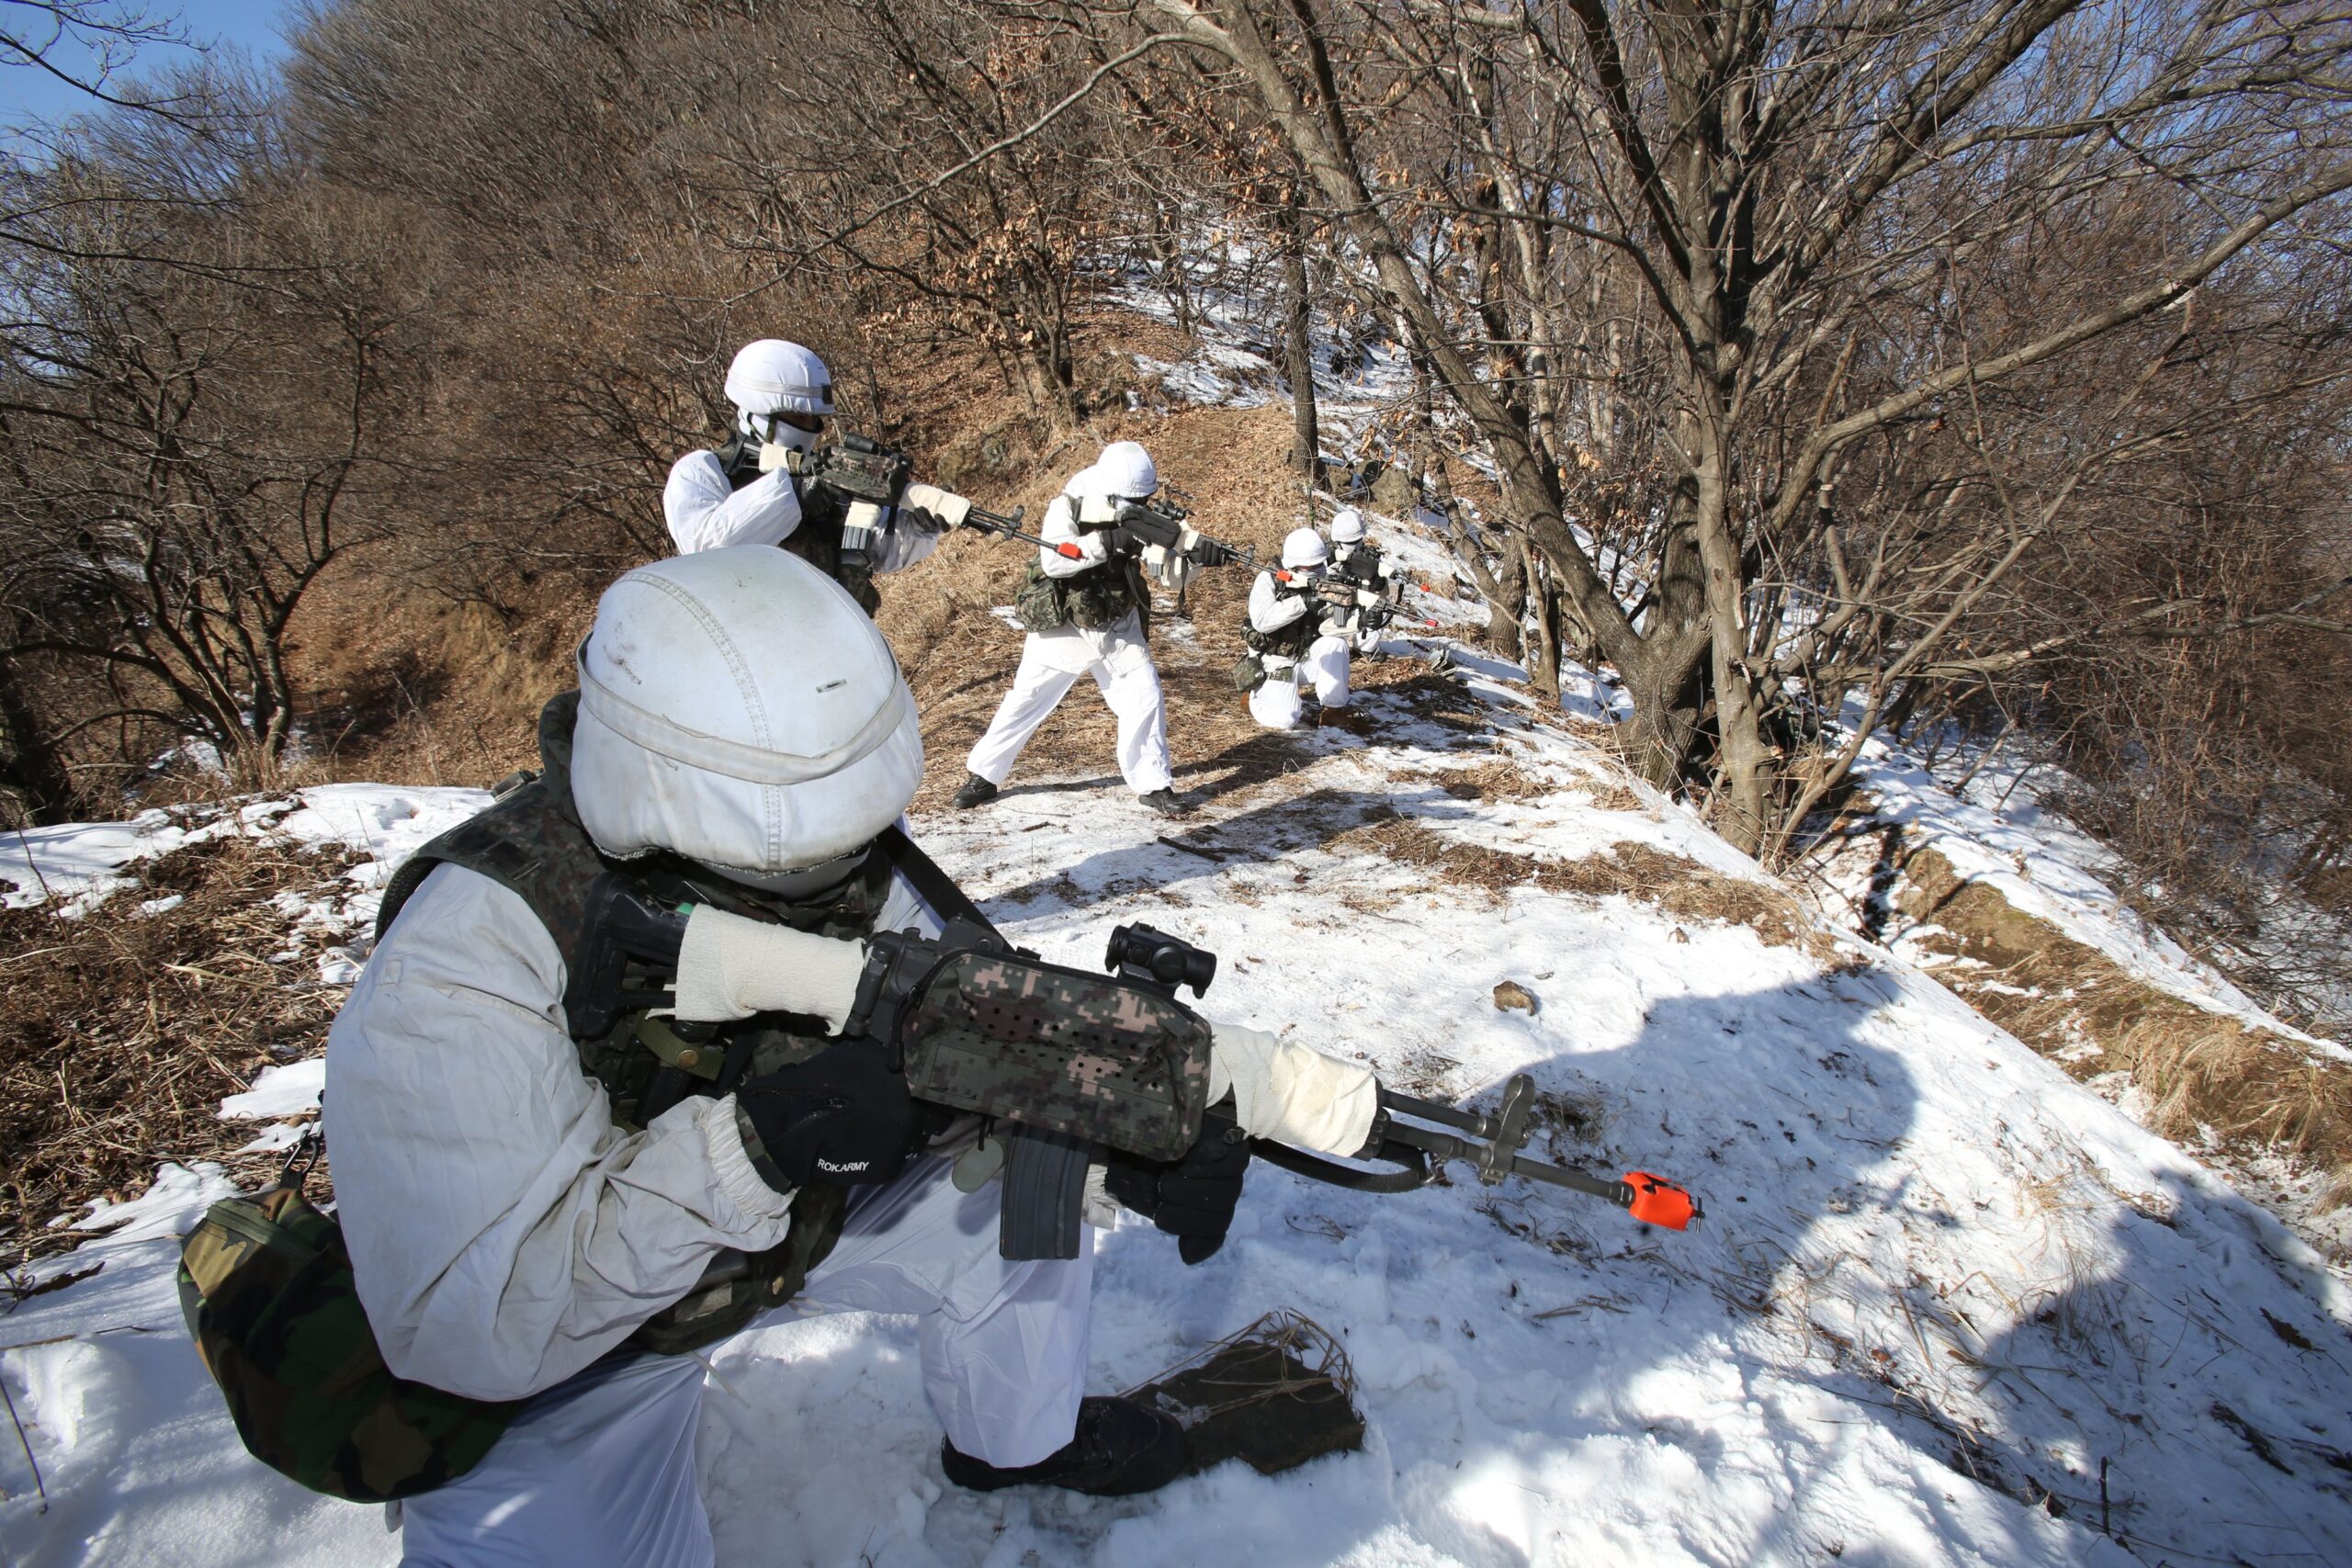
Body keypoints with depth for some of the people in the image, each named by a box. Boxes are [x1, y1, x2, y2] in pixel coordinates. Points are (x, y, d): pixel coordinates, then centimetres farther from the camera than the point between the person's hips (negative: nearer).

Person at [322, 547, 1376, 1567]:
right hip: (557, 1352, -4)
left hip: (787, 1218, 4)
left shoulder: (839, 862, -18)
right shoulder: (468, 957, -34)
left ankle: (1016, 1440, 27)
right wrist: (754, 1143, -43)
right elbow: (463, 1325, -34)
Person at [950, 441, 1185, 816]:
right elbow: (1053, 560, -31)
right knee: (1025, 702, 4)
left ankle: (1153, 784, 9)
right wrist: (1105, 540, -39)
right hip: (1062, 629, -3)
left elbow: (1171, 571, -9)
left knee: (1146, 699, -5)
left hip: (1119, 630, 3)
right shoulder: (1068, 507, -16)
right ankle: (983, 775, 20)